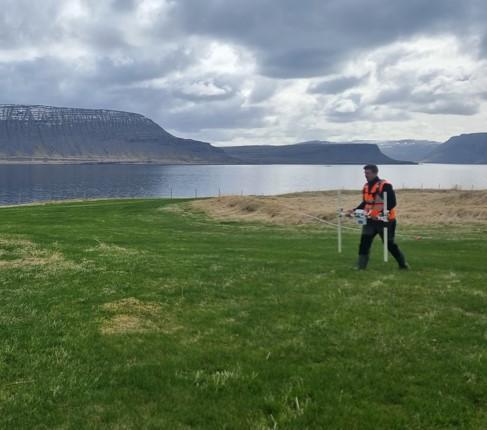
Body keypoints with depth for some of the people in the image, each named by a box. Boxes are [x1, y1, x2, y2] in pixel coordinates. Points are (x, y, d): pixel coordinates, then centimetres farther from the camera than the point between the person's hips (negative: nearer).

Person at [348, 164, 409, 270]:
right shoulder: (366, 186, 8)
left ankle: (403, 264, 24)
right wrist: (355, 210, 5)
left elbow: (392, 203, -19)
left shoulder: (385, 186, -16)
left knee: (390, 244, 5)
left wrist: (381, 213, -31)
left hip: (385, 220, -6)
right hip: (370, 220, 6)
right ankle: (361, 266, 1)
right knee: (364, 242, -4)